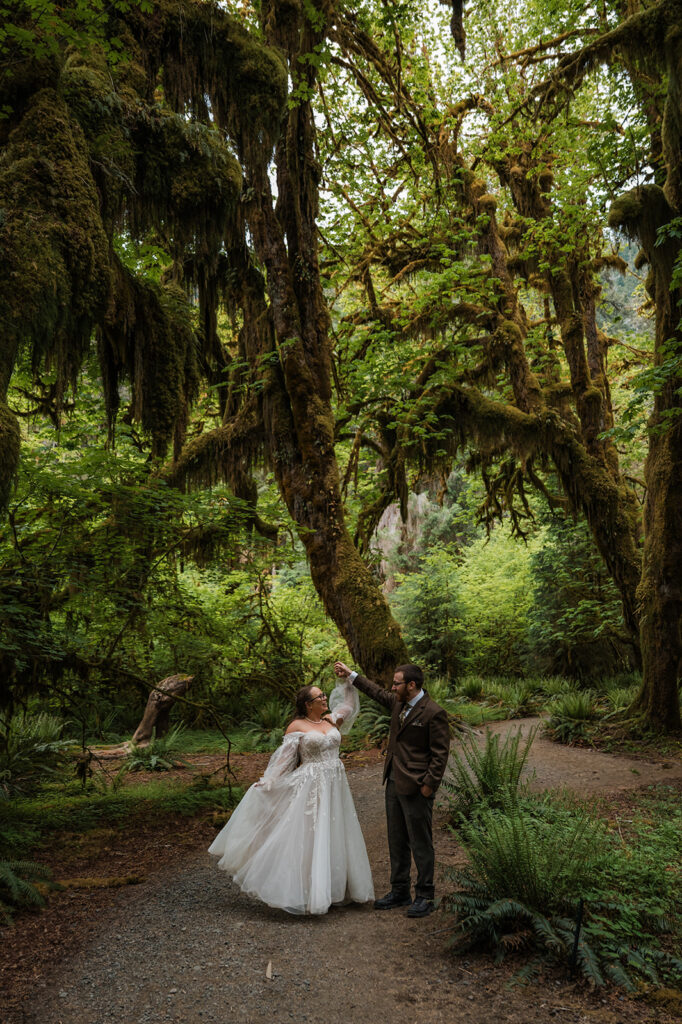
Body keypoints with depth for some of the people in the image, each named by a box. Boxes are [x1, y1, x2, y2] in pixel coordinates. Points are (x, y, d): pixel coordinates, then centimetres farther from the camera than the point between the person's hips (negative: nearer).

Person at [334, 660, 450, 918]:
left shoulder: (434, 713, -17)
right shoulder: (398, 703, 6)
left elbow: (440, 753, -14)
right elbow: (378, 692, 24)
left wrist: (429, 784, -15)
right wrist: (351, 675, 26)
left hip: (416, 788, -8)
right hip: (393, 783, 8)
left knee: (420, 843, 3)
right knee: (397, 841, 17)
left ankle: (424, 896, 18)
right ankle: (400, 891, 30)